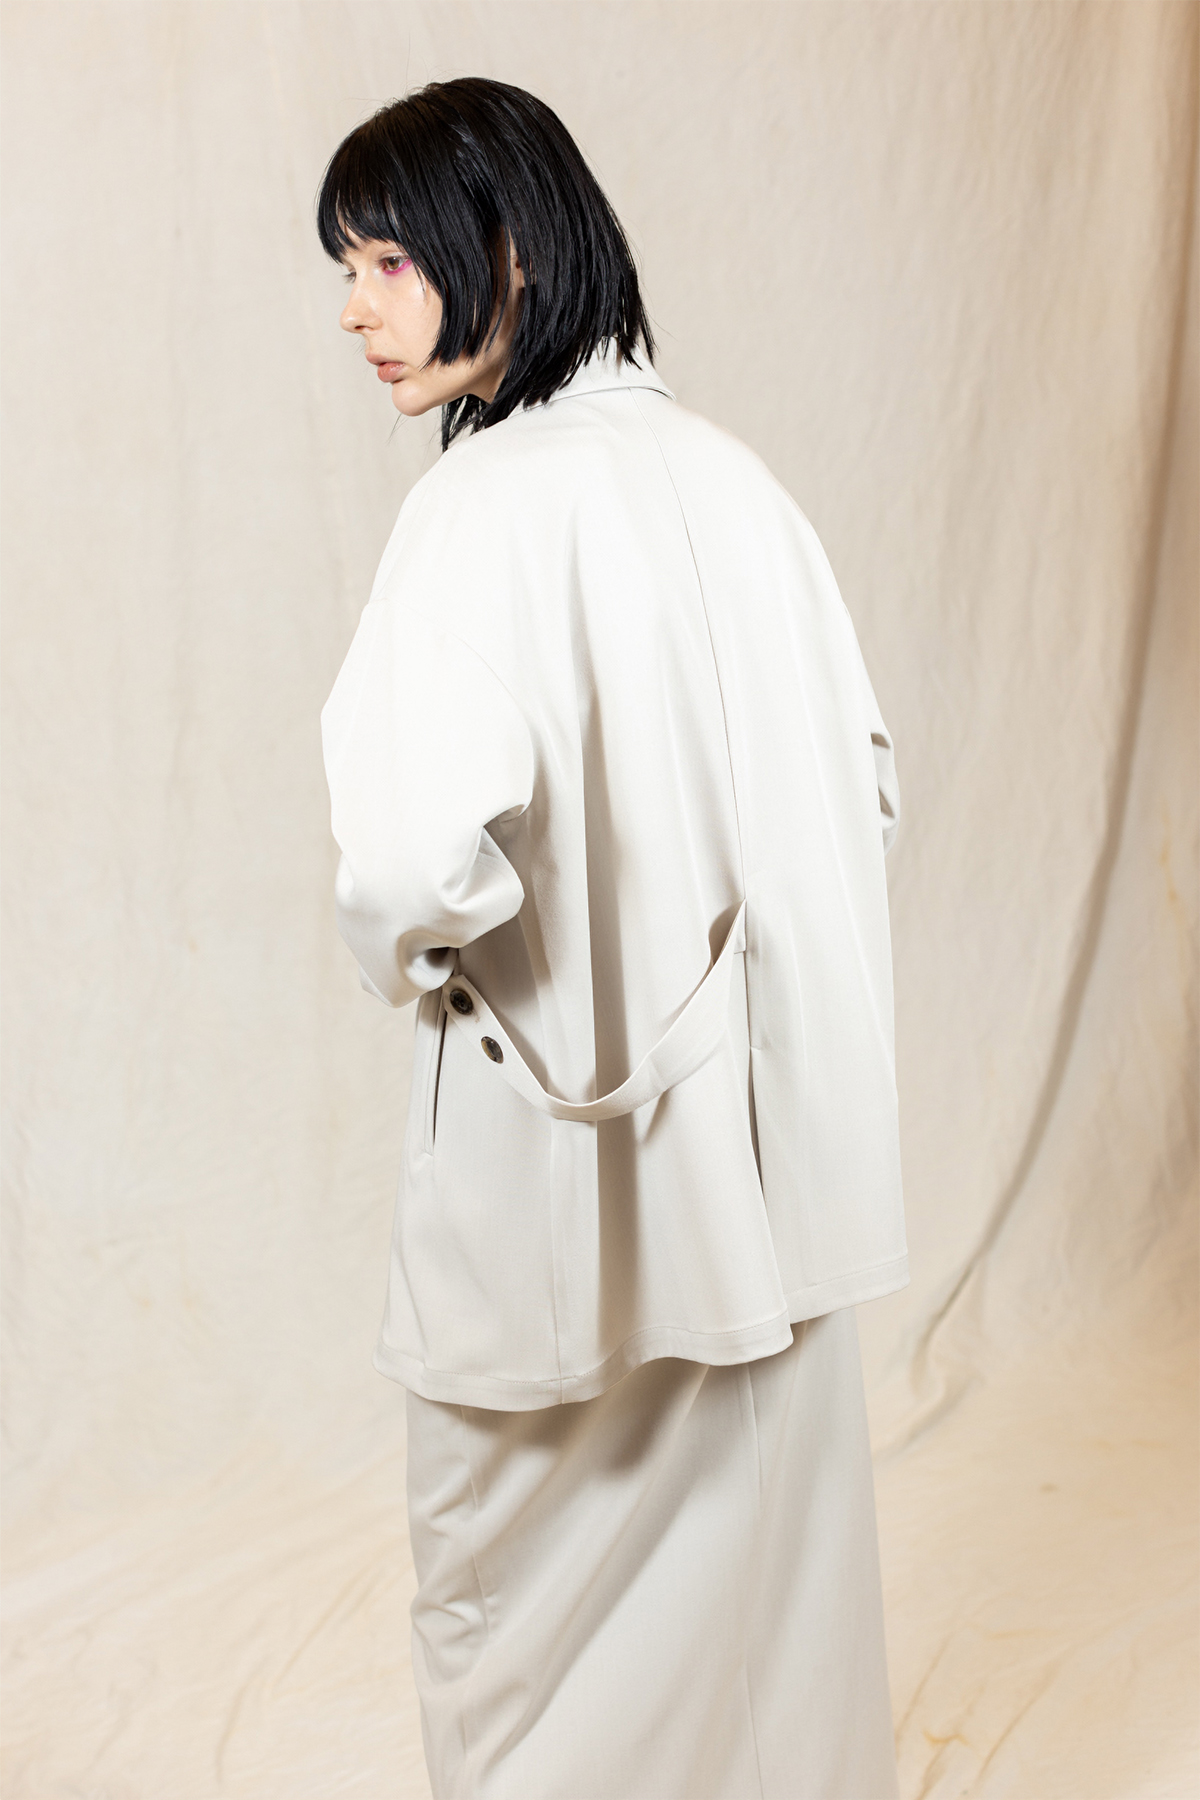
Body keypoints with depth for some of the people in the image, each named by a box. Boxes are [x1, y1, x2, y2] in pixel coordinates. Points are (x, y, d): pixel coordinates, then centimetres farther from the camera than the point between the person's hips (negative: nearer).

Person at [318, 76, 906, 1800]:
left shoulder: (496, 497, -19)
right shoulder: (722, 472, 3)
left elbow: (420, 856, -32)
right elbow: (865, 779, 11)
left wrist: (410, 956, -11)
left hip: (573, 1141, -7)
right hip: (768, 1116, 7)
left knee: (527, 1571, 13)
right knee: (761, 1527, 22)